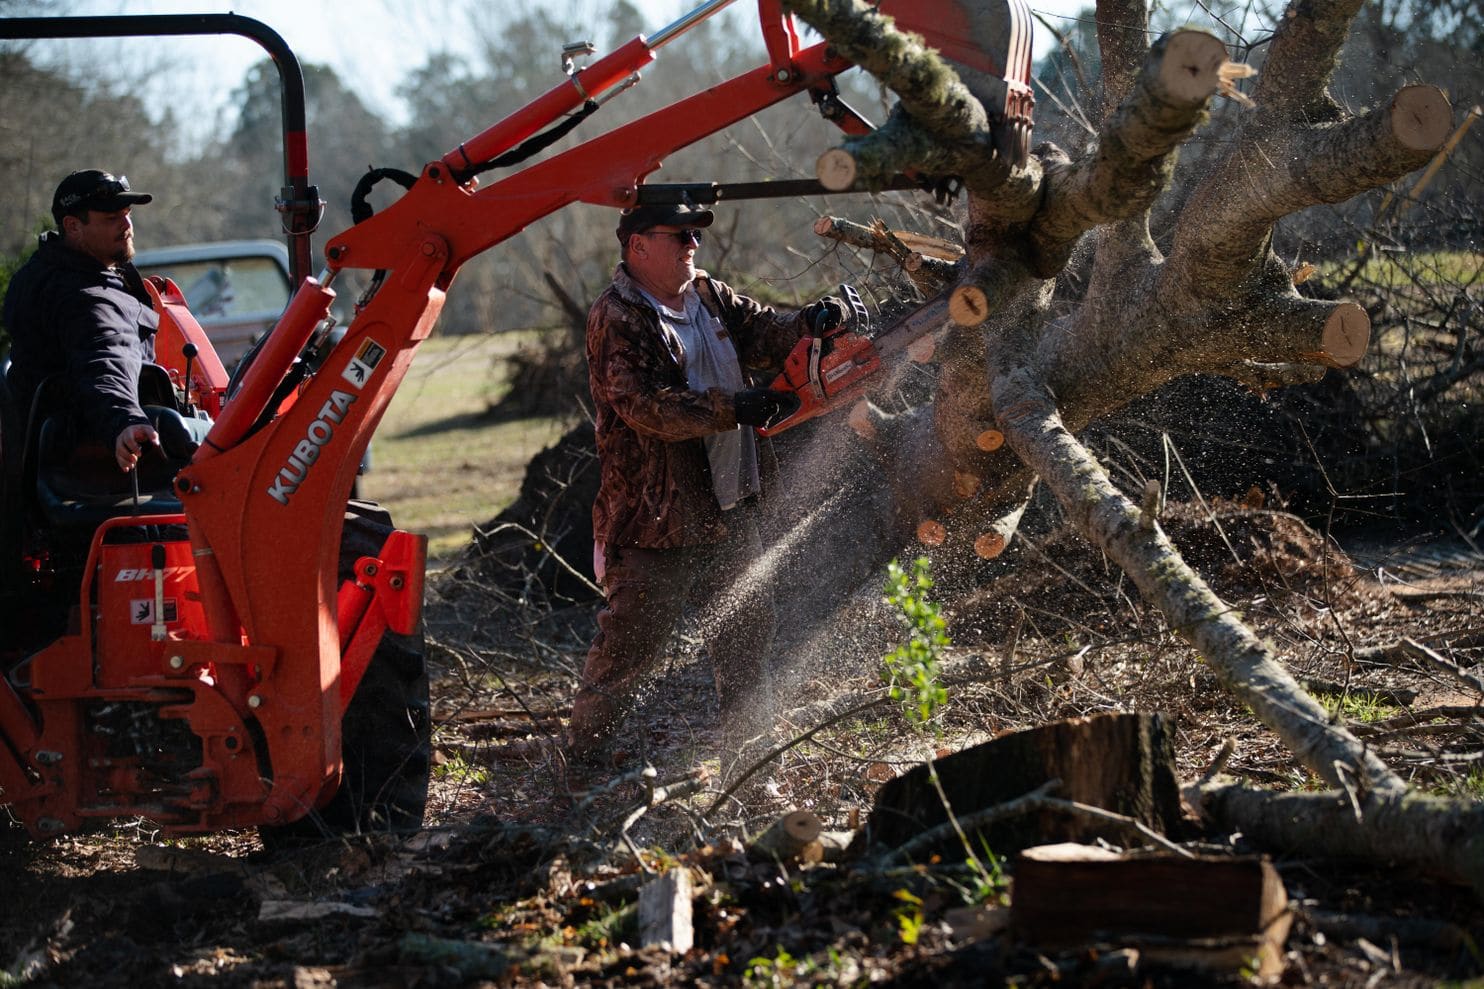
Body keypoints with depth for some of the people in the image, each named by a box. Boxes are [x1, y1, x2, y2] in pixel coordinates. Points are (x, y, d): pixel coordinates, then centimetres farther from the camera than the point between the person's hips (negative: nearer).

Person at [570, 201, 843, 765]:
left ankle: (750, 740, 30)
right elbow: (649, 406, -26)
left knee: (747, 623, 16)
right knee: (632, 637, -4)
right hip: (655, 513, -8)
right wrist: (735, 408, -32)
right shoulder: (618, 321, -16)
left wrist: (807, 325, -16)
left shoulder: (709, 297, 10)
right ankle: (586, 749, 9)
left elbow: (762, 336, 6)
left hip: (727, 505, 8)